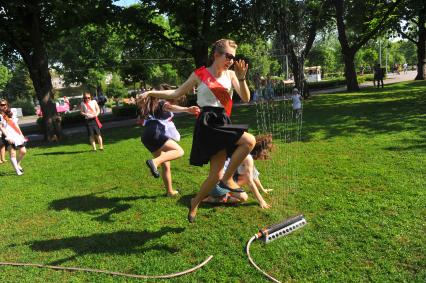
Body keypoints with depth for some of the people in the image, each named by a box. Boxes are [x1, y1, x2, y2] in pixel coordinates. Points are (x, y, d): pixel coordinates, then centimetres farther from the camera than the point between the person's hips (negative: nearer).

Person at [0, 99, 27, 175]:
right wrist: (7, 137, -19)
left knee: (23, 151, 2)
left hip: (17, 135, 6)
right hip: (8, 137, -6)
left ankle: (17, 164, 26)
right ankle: (17, 171, -5)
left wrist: (21, 134, 13)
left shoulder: (10, 114, 18)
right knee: (12, 154, -7)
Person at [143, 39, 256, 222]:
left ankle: (195, 203, 27)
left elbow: (245, 99, 2)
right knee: (249, 141, -21)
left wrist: (241, 78, -13)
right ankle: (227, 178, -4)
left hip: (222, 124, 5)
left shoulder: (230, 75, 9)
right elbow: (177, 93, 9)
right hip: (207, 123, -5)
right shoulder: (200, 75, 0)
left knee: (216, 174, 5)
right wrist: (152, 93, 5)